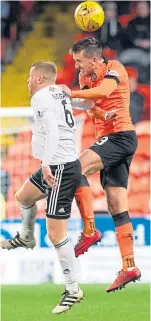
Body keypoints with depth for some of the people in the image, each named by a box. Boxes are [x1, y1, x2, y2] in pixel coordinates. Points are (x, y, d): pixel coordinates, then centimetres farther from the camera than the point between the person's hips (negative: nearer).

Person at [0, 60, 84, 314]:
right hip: (58, 166, 10)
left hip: (60, 169, -10)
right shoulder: (59, 94, 12)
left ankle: (73, 290, -1)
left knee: (55, 234, -6)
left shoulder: (41, 97, -13)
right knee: (23, 197, 29)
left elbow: (52, 129, -25)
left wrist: (46, 164, -31)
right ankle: (26, 238, 52)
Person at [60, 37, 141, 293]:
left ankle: (89, 230, -25)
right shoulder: (86, 78, 15)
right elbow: (91, 105, 0)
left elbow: (104, 91, -27)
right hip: (108, 139, 9)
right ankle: (129, 267, 2)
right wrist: (102, 114, -21)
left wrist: (72, 94, -29)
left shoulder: (115, 69, -7)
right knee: (117, 209, 4)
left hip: (121, 134, -9)